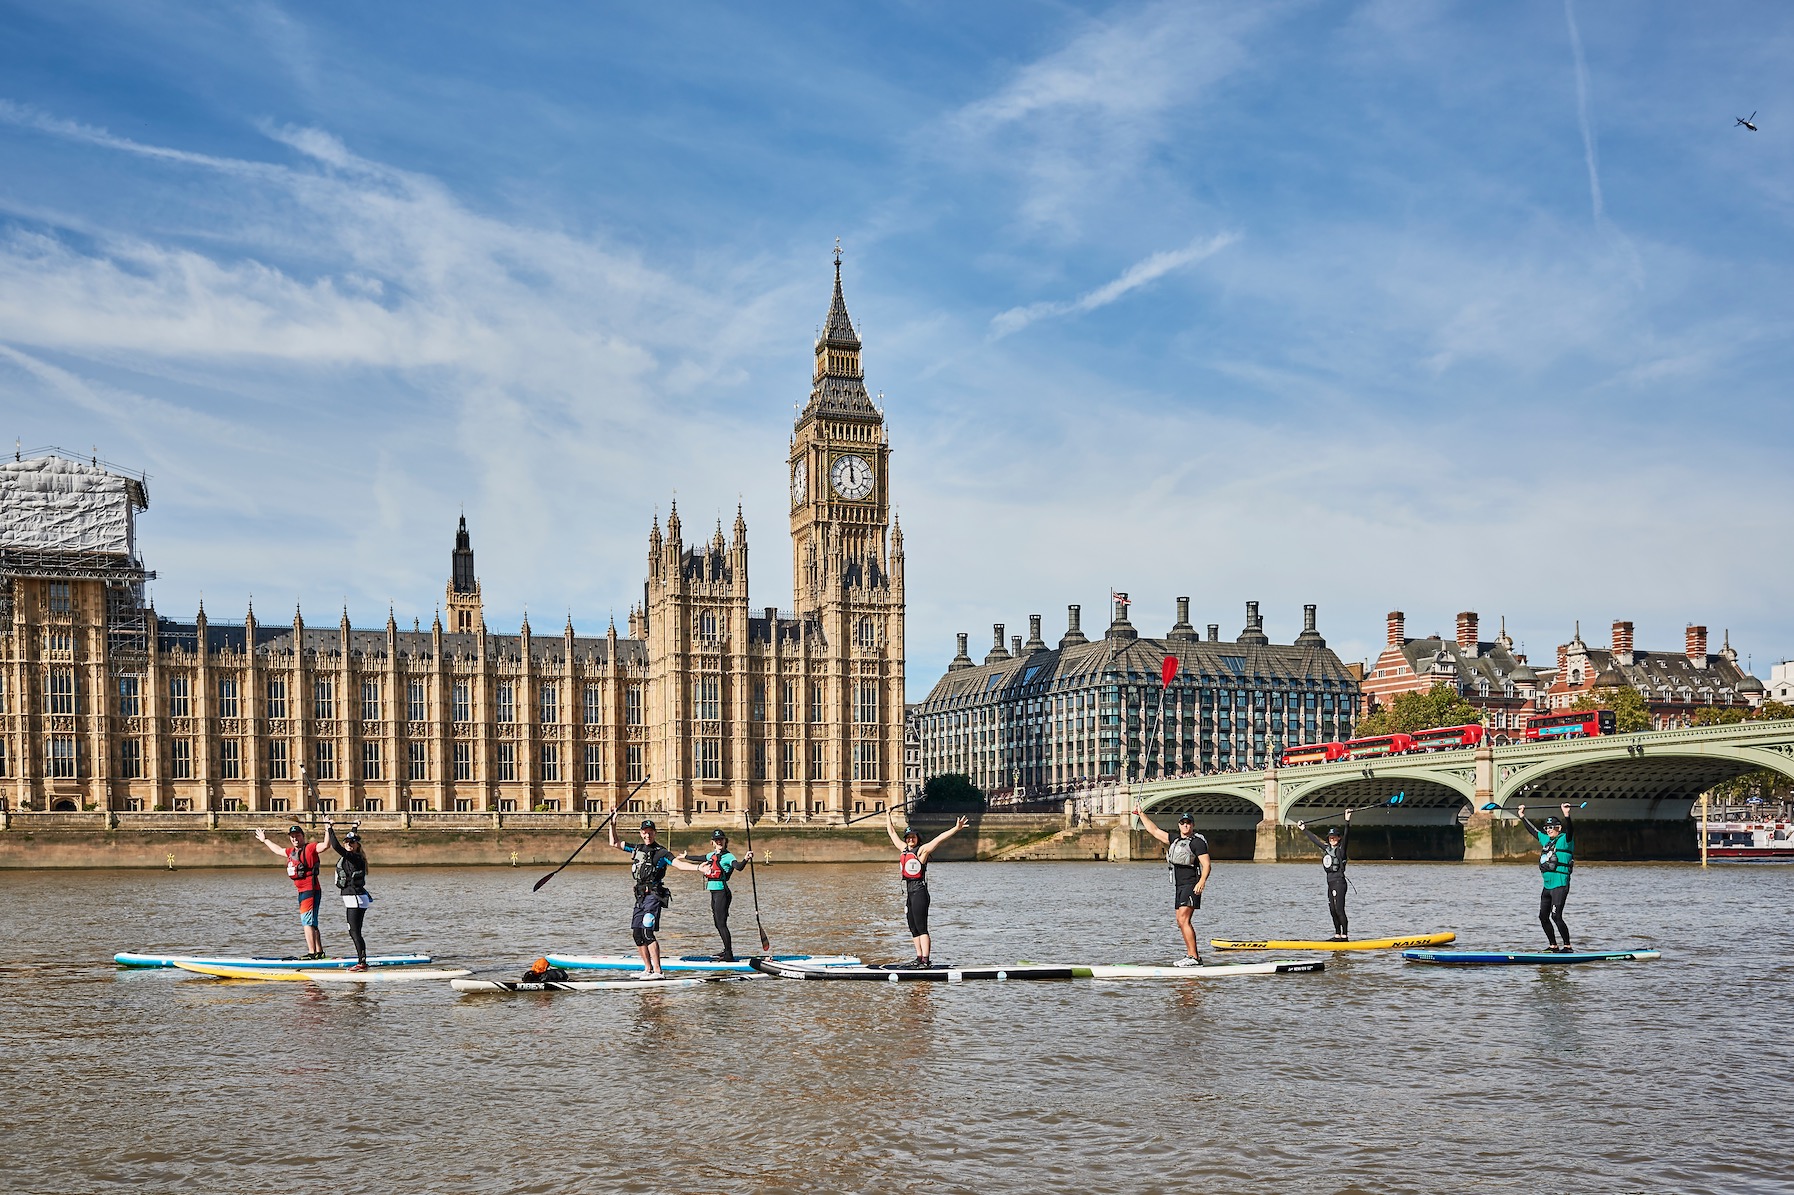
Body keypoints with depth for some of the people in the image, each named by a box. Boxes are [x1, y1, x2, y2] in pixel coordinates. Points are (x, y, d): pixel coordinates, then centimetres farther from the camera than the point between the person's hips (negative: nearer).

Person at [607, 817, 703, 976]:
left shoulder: (661, 852, -5)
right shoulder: (636, 848, 15)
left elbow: (679, 864, -15)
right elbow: (614, 843, 23)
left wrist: (699, 868, -30)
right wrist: (613, 825, 14)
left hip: (653, 895, -7)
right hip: (640, 896, 7)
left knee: (647, 932, -17)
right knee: (637, 932, 7)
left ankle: (657, 971, -19)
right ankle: (648, 969, 16)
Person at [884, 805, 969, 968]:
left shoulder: (922, 850, -4)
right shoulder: (903, 849, 14)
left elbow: (940, 838, -13)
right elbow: (892, 832, 27)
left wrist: (956, 828, -23)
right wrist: (888, 814, 36)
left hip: (919, 891, -8)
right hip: (908, 891, 8)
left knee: (921, 928, -12)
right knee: (913, 929, 9)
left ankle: (926, 959, -16)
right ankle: (919, 958, 13)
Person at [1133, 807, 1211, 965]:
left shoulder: (1197, 842, -6)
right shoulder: (1175, 840, 17)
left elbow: (1206, 864, -14)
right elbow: (1154, 830, 25)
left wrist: (1202, 881, -30)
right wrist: (1141, 814, 27)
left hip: (1191, 885, -9)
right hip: (1180, 887, 9)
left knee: (1183, 919, -18)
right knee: (1181, 922, 7)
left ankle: (1194, 957, -21)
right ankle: (1191, 955, 10)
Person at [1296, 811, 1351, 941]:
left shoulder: (1341, 849, -5)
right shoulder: (1327, 848, 15)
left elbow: (1345, 836, -20)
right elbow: (1315, 839, 26)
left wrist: (1347, 821, -34)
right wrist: (1304, 829, 34)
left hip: (1339, 882, -8)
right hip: (1330, 883, 8)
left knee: (1339, 909, -10)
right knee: (1333, 910, 8)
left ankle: (1345, 935, -9)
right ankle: (1337, 934, 13)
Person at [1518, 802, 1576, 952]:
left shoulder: (1564, 840, -5)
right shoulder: (1546, 840, 17)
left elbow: (1570, 830, -25)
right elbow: (1533, 830, 30)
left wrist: (1566, 815, -40)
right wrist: (1522, 816, 34)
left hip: (1560, 885, -9)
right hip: (1547, 886, 9)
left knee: (1556, 916, -15)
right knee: (1543, 917, 9)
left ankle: (1567, 946, -9)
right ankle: (1553, 946, 18)